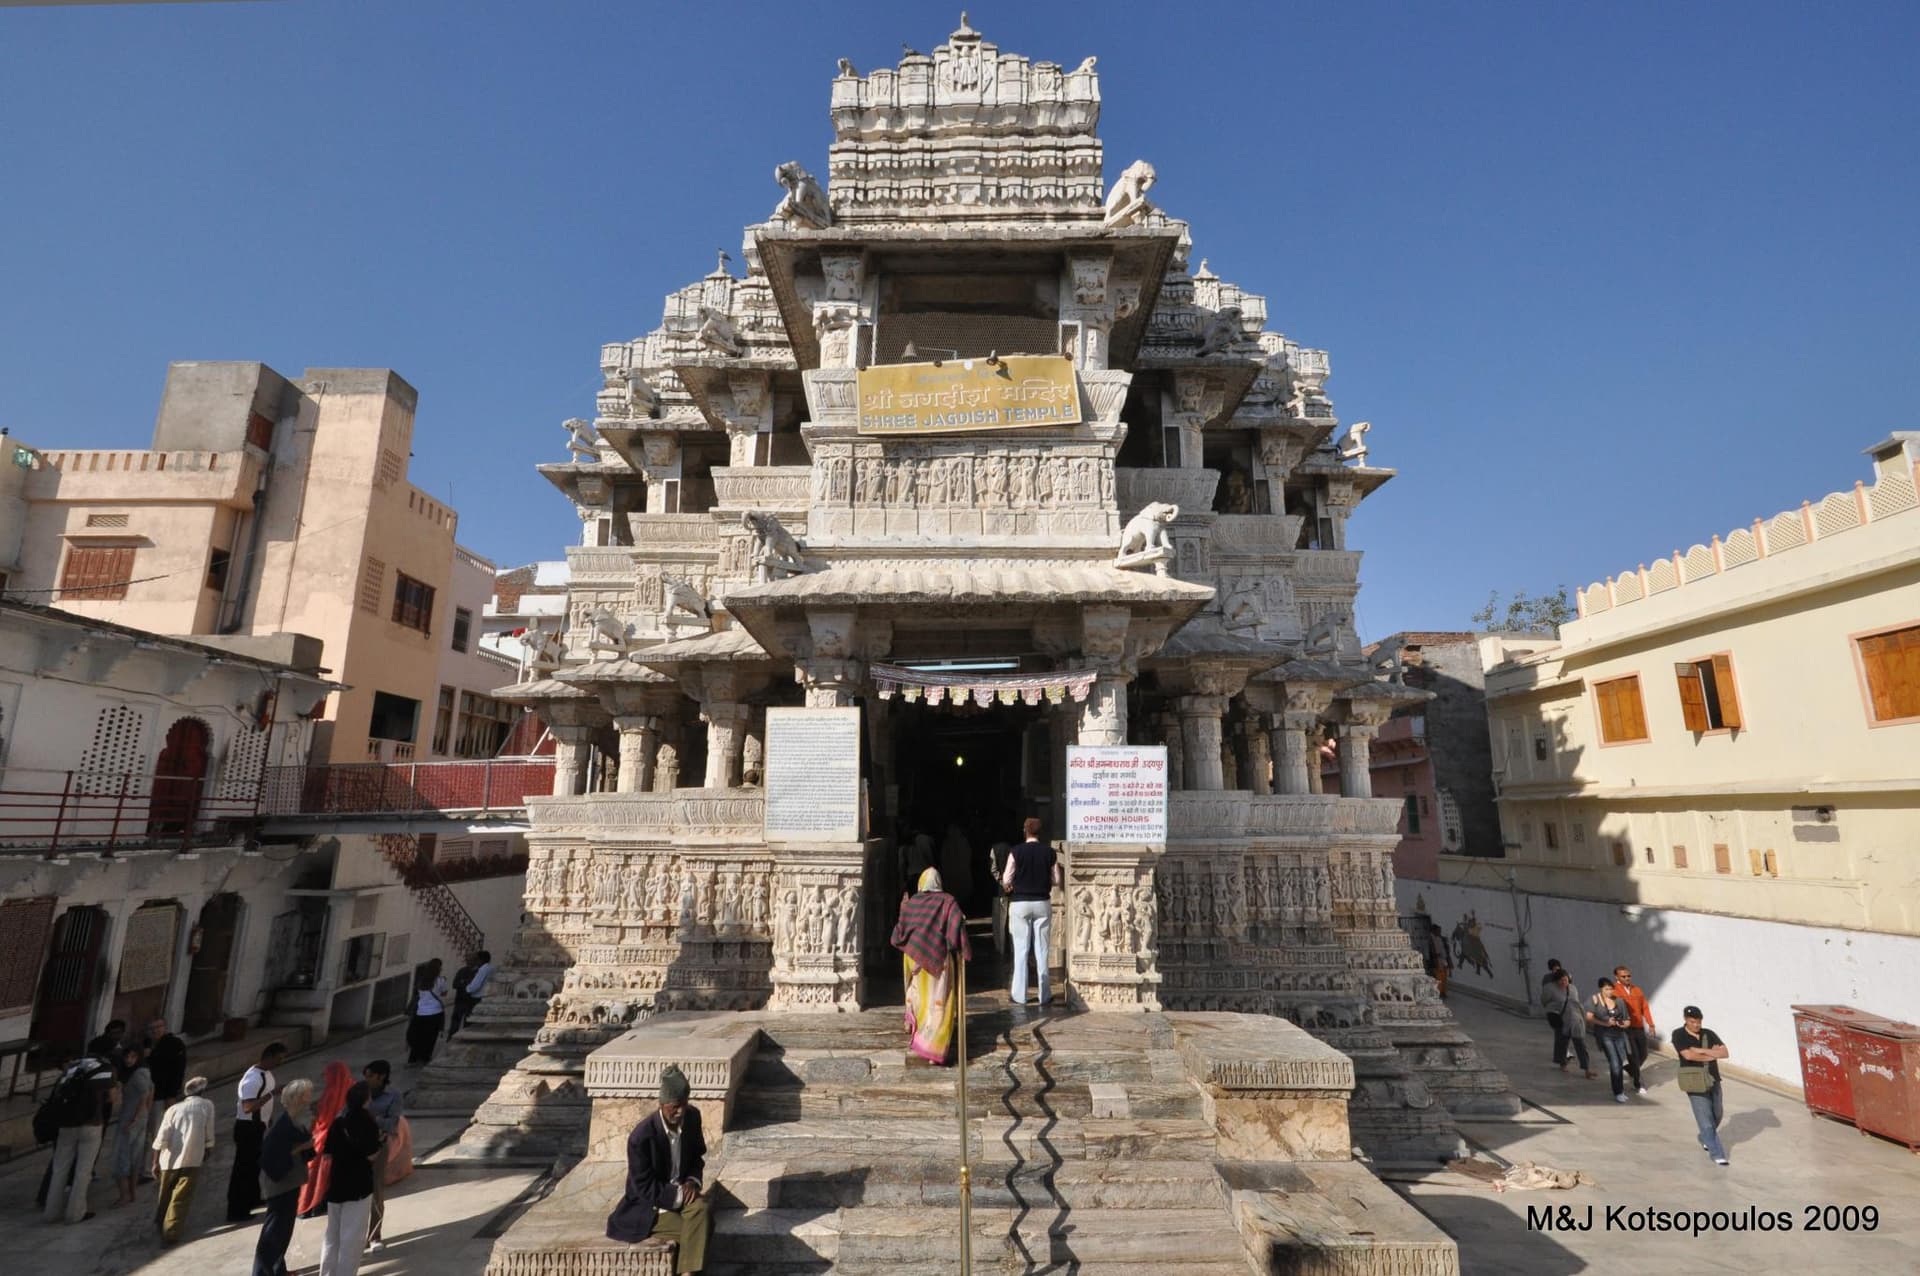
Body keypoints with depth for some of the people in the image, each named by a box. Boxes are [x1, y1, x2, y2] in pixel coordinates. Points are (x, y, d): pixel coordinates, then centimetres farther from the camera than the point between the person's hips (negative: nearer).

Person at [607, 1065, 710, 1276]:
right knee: (701, 1229, -24)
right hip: (650, 1206, -5)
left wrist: (693, 1180, -12)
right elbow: (645, 1188, -18)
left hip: (679, 1190, 5)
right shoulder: (641, 1138, -26)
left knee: (701, 1208, -28)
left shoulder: (692, 1117, -10)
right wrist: (681, 1196, -22)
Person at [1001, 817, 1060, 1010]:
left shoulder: (1017, 851, -9)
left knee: (1021, 950, 5)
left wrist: (1010, 888, 14)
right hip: (1042, 903, 2)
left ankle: (1019, 995, 9)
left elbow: (1006, 880, -7)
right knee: (1041, 950, 9)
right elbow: (1056, 880, 3)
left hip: (1020, 903, -2)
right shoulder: (1050, 852, -2)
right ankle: (1043, 996, 13)